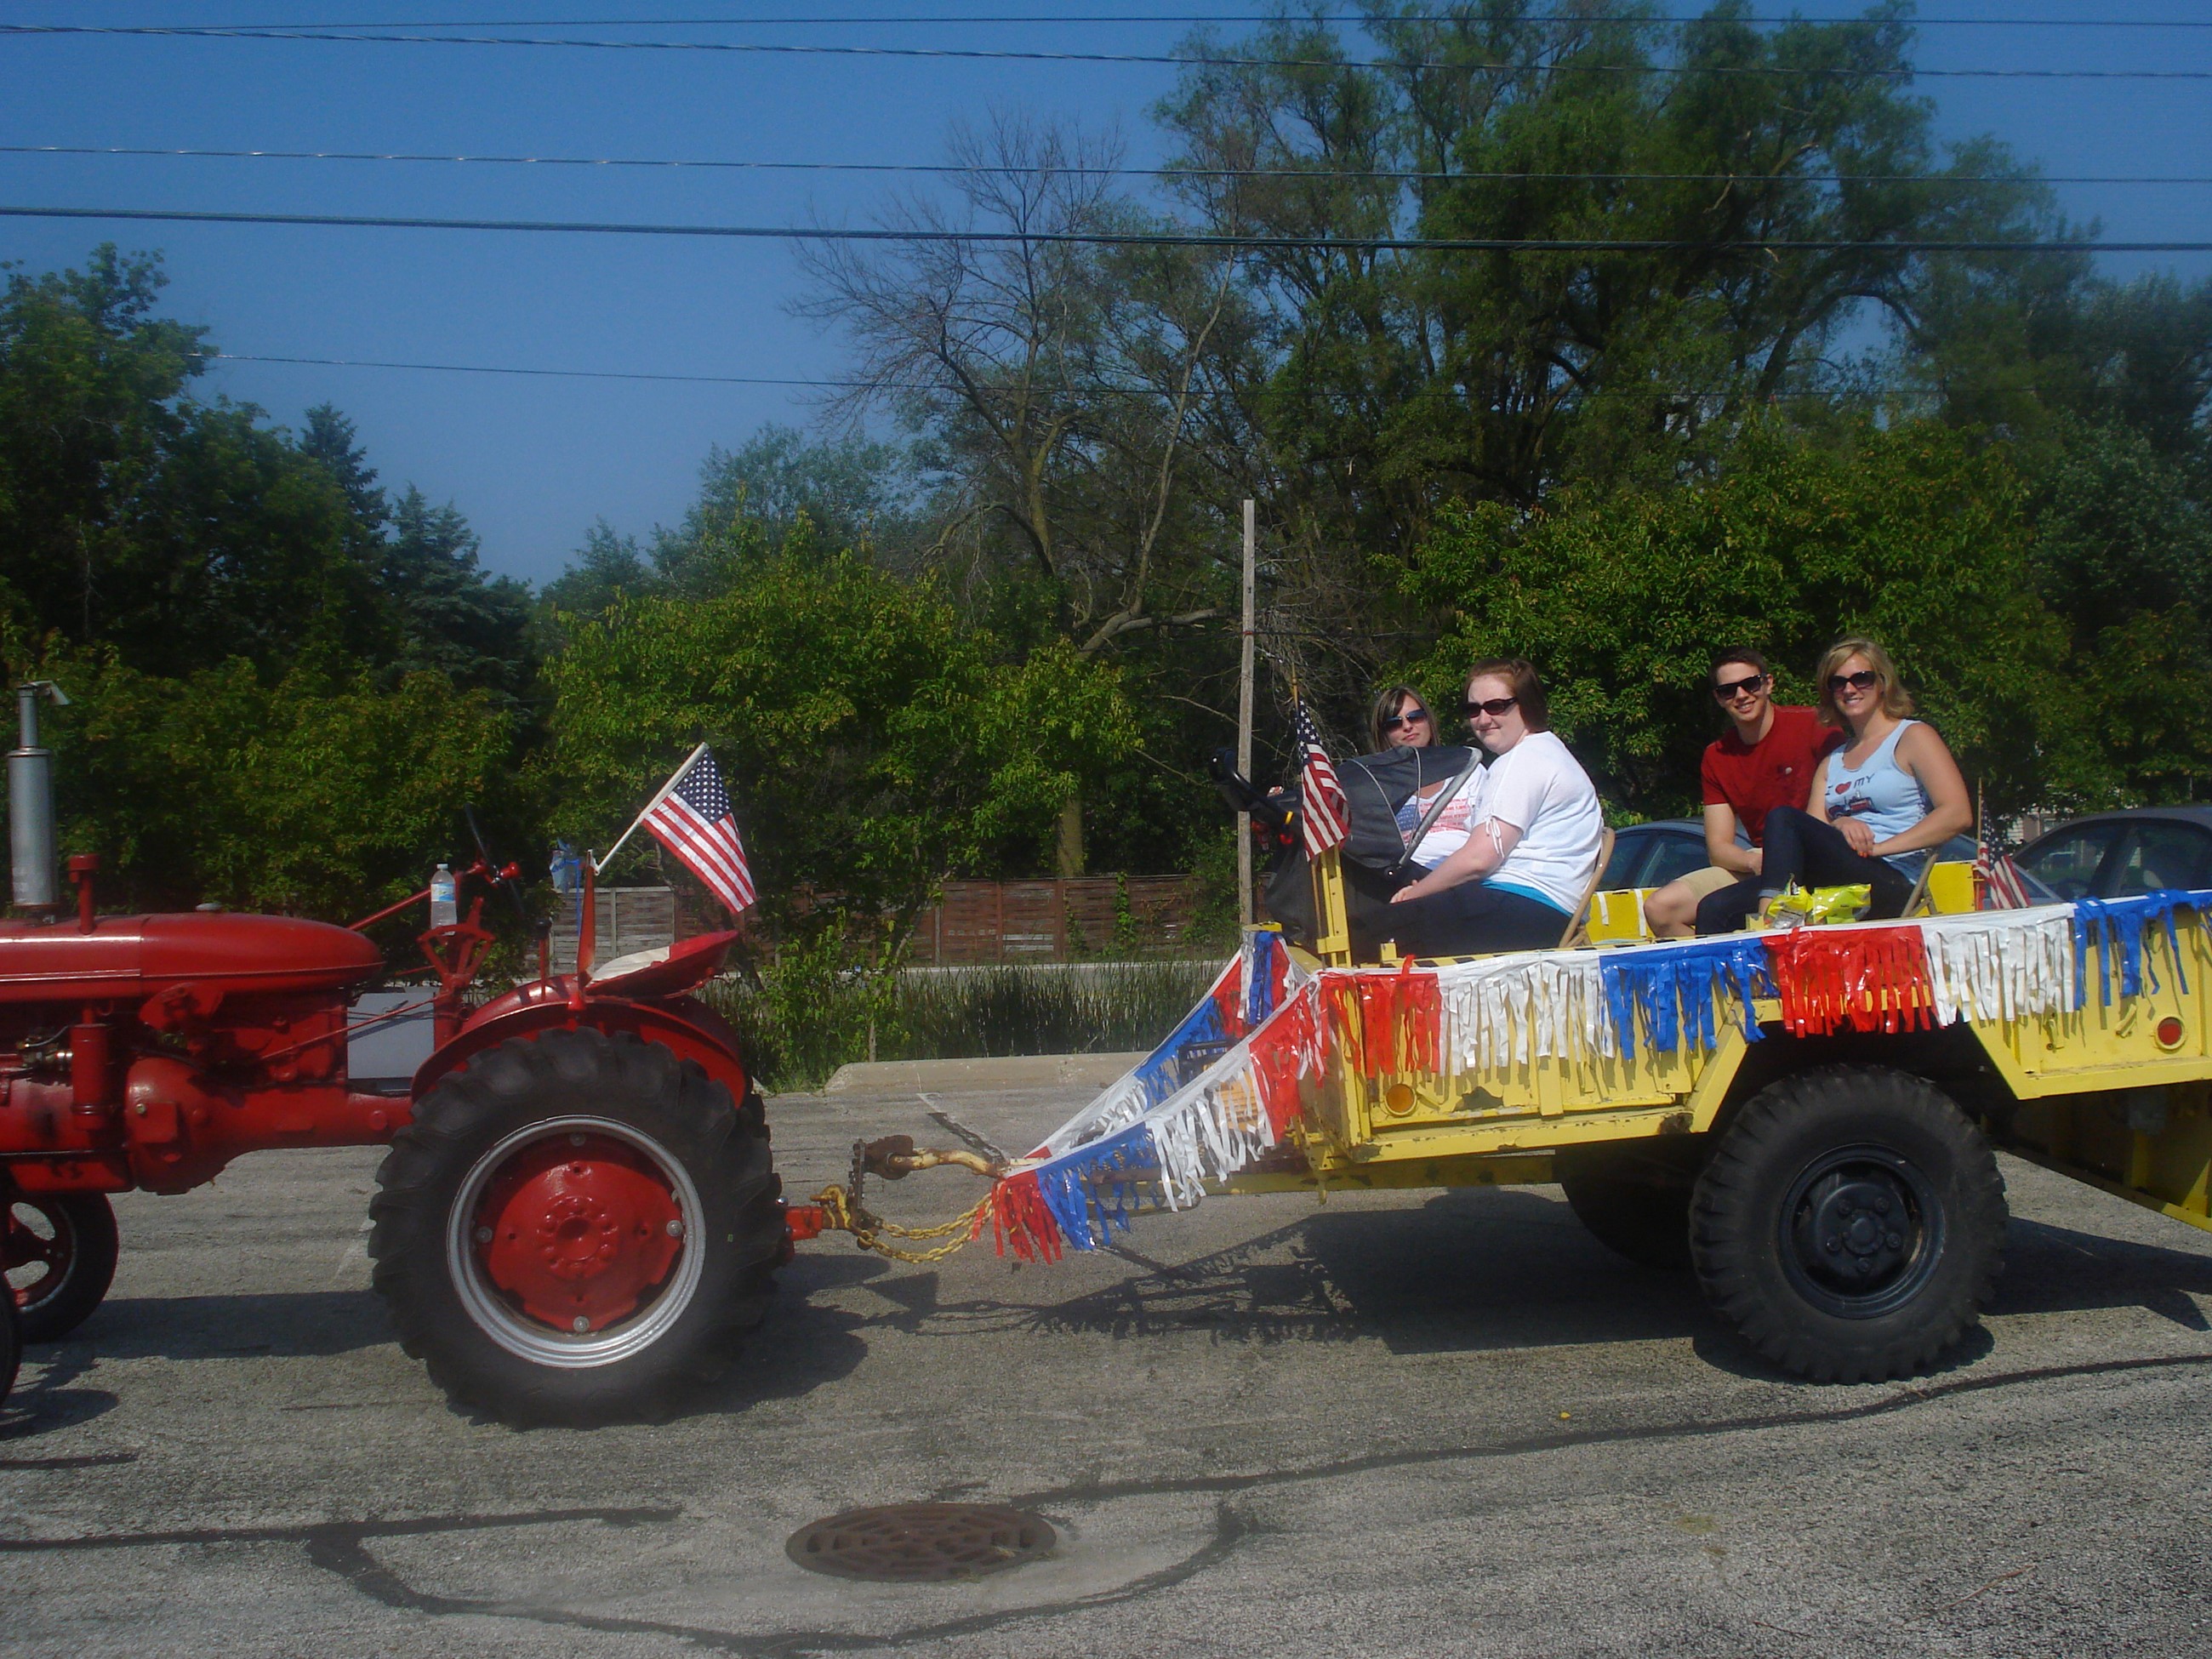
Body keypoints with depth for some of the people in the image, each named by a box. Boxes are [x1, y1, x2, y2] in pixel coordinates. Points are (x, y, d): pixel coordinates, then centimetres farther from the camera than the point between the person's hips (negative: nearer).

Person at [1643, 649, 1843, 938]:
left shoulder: (1815, 727, -6)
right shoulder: (1716, 757, 8)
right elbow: (1719, 848, 4)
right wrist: (1755, 861, -17)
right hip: (1758, 867, 5)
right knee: (1659, 908, -11)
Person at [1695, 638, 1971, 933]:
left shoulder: (1912, 737, 8)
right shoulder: (1832, 761, 28)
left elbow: (1958, 814, -6)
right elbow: (1814, 835, 15)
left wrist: (1878, 847, -12)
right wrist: (1838, 825, -10)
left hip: (1892, 883, -6)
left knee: (1782, 817, -28)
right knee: (1715, 909, -15)